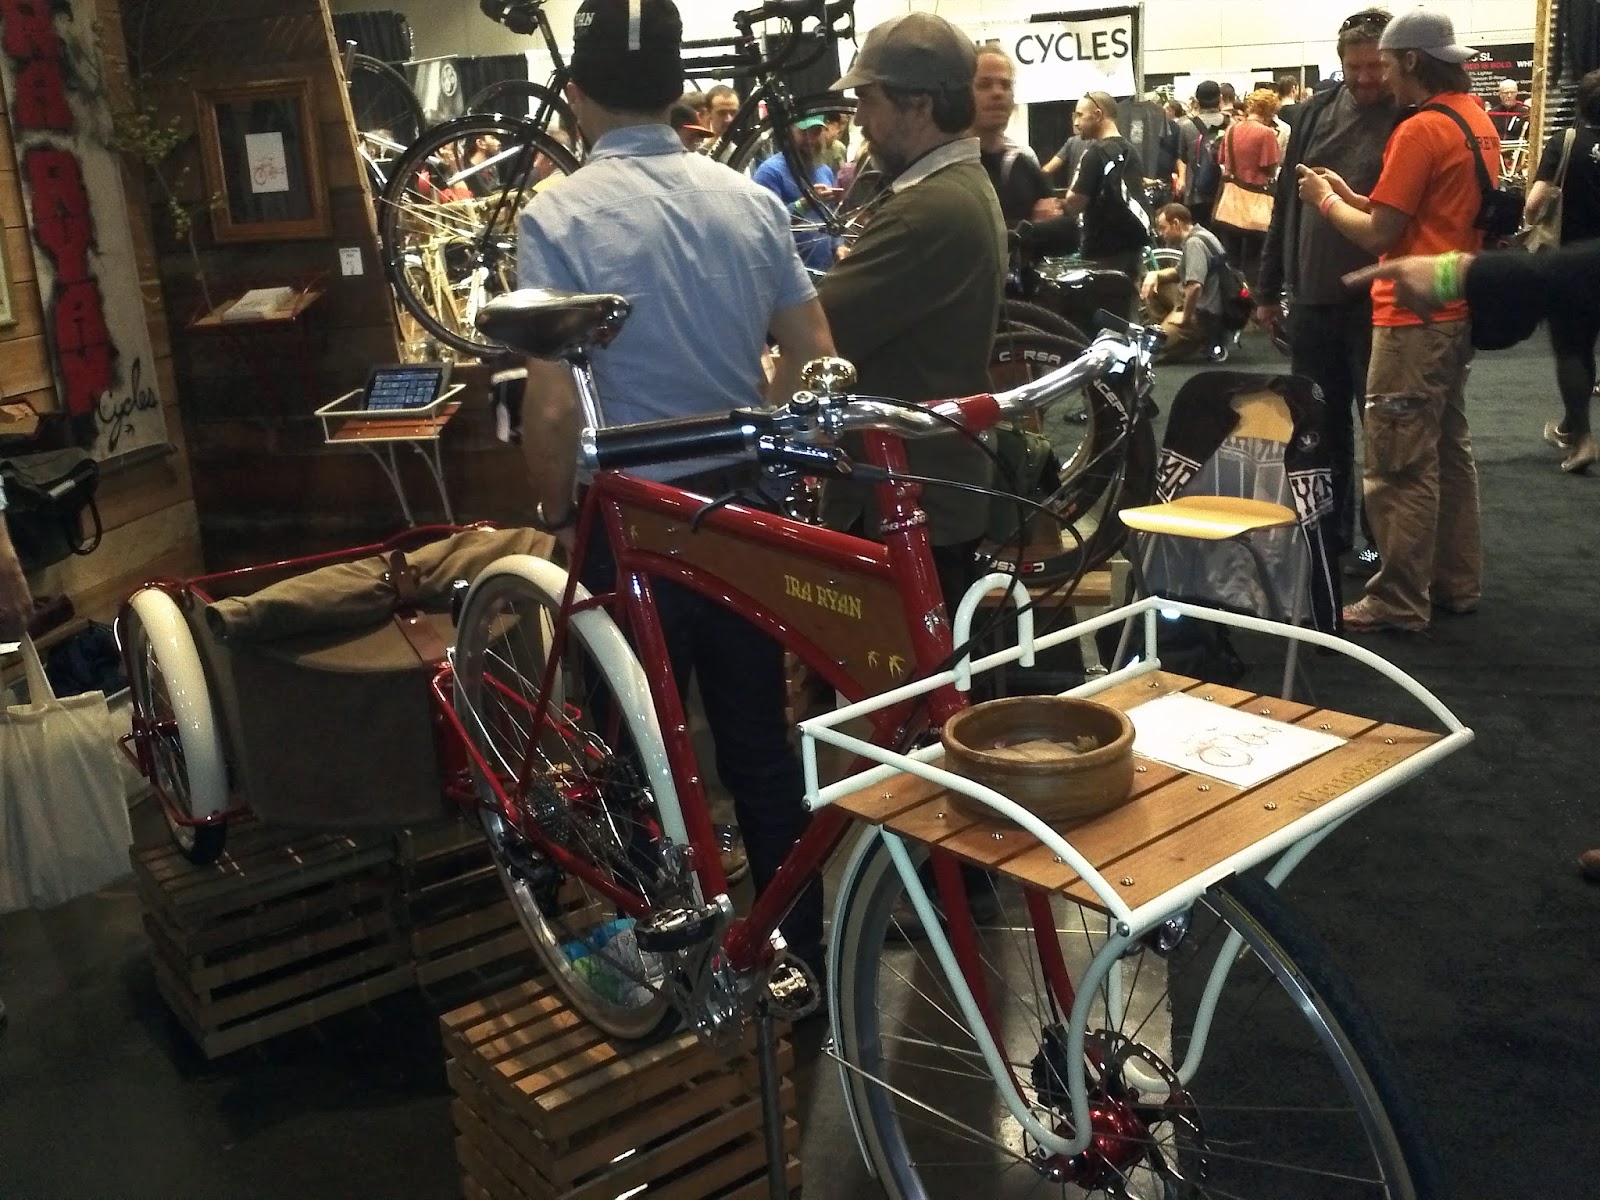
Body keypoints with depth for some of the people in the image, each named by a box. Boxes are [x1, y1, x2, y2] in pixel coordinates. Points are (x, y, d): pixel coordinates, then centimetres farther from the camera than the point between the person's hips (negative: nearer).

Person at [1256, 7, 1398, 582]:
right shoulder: (1315, 111, 8)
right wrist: (1269, 288, 11)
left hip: (1378, 301, -5)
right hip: (1312, 297, 5)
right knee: (1319, 423, 13)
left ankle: (1379, 539, 17)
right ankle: (1328, 527, 26)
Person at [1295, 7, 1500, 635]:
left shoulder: (1420, 130, -17)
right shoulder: (1479, 123, 12)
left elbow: (1379, 235, -16)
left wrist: (1326, 201, 0)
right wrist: (1351, 194, 10)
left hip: (1415, 317, -10)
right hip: (1457, 310, 10)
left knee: (1400, 467, -5)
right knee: (1448, 450, 16)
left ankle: (1400, 602, 0)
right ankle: (1456, 582, 24)